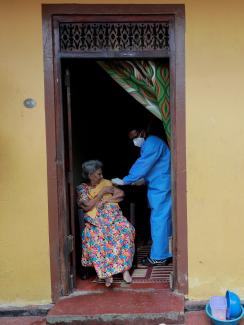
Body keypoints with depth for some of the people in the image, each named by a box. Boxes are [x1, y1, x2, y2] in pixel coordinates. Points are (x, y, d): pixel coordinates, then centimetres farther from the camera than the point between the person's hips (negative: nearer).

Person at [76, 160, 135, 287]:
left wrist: (107, 199, -5)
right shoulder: (82, 188, 6)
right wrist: (102, 192, -4)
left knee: (126, 229, -30)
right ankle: (106, 272, -28)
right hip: (95, 220, -2)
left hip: (113, 215, 2)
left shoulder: (106, 183, 16)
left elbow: (121, 194, 9)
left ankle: (125, 268, -25)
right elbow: (88, 206, -8)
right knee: (93, 236, -35)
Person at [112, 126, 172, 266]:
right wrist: (143, 180, 12)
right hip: (159, 187, 10)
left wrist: (124, 181, -17)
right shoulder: (149, 144, 18)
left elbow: (142, 165, -20)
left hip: (161, 188, -10)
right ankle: (167, 254, 21)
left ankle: (158, 257, 0)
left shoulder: (152, 143, -15)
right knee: (164, 220, 13)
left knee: (159, 221, -6)